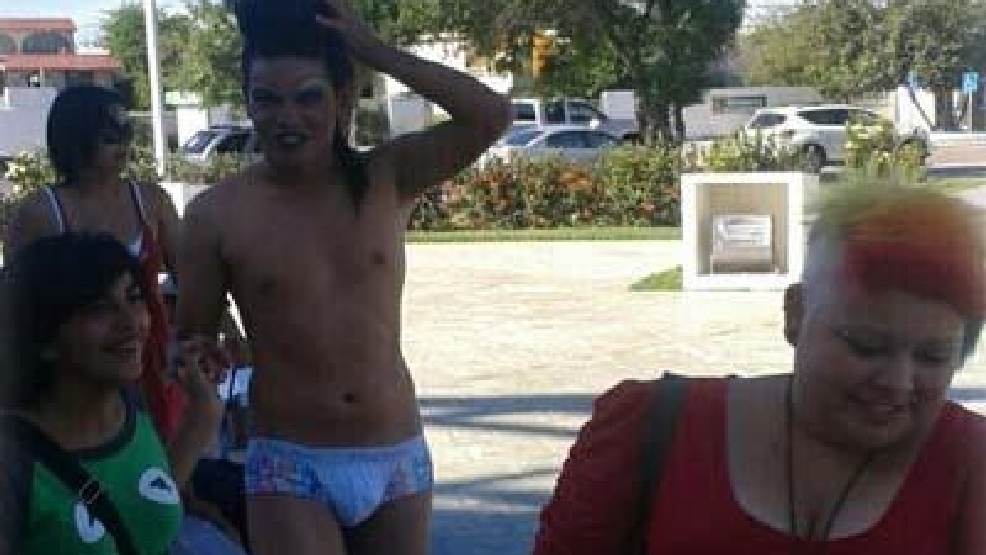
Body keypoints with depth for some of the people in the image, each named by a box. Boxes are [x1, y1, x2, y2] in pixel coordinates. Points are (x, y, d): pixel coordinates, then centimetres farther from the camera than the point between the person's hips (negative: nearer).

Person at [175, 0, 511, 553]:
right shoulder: (217, 213, -7)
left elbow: (492, 116, -13)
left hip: (398, 460, 3)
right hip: (290, 466, -2)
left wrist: (375, 50, -14)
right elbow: (192, 342, 2)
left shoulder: (387, 179, -2)